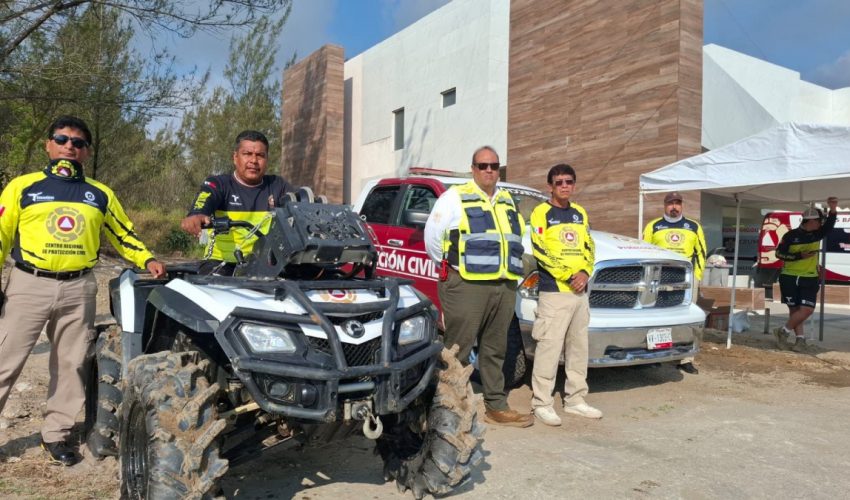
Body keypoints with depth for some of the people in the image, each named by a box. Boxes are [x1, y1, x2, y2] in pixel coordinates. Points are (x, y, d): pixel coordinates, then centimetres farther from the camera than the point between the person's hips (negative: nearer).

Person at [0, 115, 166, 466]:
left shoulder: (100, 194, 10)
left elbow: (123, 235, 14)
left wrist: (147, 260, -2)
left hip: (78, 288, 2)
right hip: (29, 285, -2)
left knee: (71, 365, 9)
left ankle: (55, 434, 23)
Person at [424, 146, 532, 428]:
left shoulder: (507, 201, 21)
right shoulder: (455, 197, 1)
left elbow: (515, 238, 29)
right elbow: (432, 234, -2)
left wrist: (507, 267, 16)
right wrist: (449, 266, 3)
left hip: (504, 286, 6)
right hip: (467, 286, -6)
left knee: (495, 349, 13)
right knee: (458, 349, -4)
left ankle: (497, 407, 23)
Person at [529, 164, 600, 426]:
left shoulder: (580, 213, 16)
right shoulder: (541, 212, -4)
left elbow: (589, 248, 16)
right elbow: (541, 252, -12)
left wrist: (585, 272, -4)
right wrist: (569, 276, -14)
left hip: (580, 292, 7)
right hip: (553, 291, -7)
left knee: (579, 347, 12)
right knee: (549, 348, -7)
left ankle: (575, 400, 24)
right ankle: (541, 403, 1)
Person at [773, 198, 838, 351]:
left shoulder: (817, 234, 5)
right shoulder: (791, 235, -6)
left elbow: (829, 225, -11)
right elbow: (779, 253, -6)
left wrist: (833, 209, -28)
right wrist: (799, 256, -18)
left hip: (810, 279, 3)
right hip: (789, 278, -3)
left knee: (807, 309, -8)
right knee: (794, 309, 3)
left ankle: (784, 331, 6)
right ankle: (800, 338, 15)